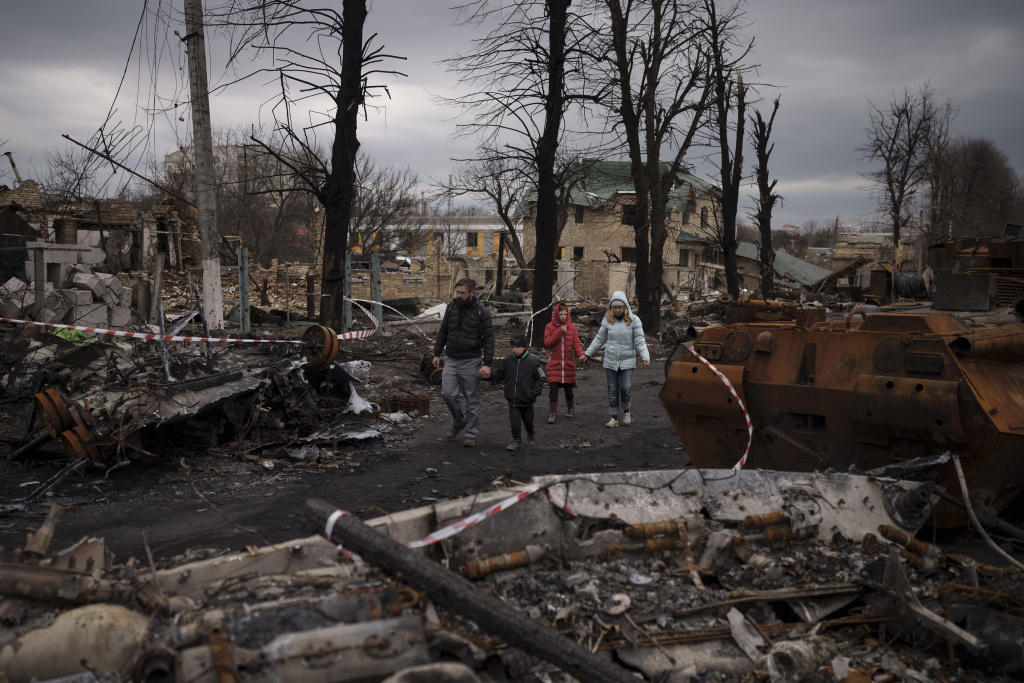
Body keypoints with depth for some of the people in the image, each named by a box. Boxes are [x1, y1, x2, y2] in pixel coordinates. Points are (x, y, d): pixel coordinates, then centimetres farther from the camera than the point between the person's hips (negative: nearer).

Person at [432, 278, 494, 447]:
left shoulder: (482, 311, -9)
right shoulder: (451, 307, 6)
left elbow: (489, 338, -10)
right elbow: (443, 332, 15)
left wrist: (487, 364, -17)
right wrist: (437, 353, 12)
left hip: (471, 362, -4)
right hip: (451, 361, 4)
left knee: (472, 400, 3)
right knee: (448, 394, -5)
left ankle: (471, 434, 14)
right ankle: (459, 421, 21)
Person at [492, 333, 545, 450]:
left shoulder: (532, 361, -10)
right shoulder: (508, 361, -1)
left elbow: (540, 379, -4)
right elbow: (499, 375, 8)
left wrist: (534, 392, -14)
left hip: (527, 399, -1)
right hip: (512, 399, 1)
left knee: (528, 420, 16)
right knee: (515, 420, -4)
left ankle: (530, 436, 41)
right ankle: (517, 441, 7)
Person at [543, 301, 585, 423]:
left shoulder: (572, 327, 4)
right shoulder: (550, 327, 1)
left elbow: (576, 343, -1)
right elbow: (547, 343, -8)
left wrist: (581, 354, -20)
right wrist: (559, 332, -16)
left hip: (568, 363, 1)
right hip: (554, 363, -1)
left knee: (568, 387, 10)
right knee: (553, 387, -8)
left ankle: (570, 408, 32)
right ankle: (553, 413, -1)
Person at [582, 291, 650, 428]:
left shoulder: (634, 320, -4)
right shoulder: (607, 320, 3)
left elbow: (640, 341, -6)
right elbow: (599, 340, 12)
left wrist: (645, 356, -18)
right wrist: (588, 354, 14)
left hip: (627, 361, -2)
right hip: (611, 361, 2)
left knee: (625, 388, -10)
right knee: (612, 390, 6)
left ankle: (626, 411, 17)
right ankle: (614, 418, 16)